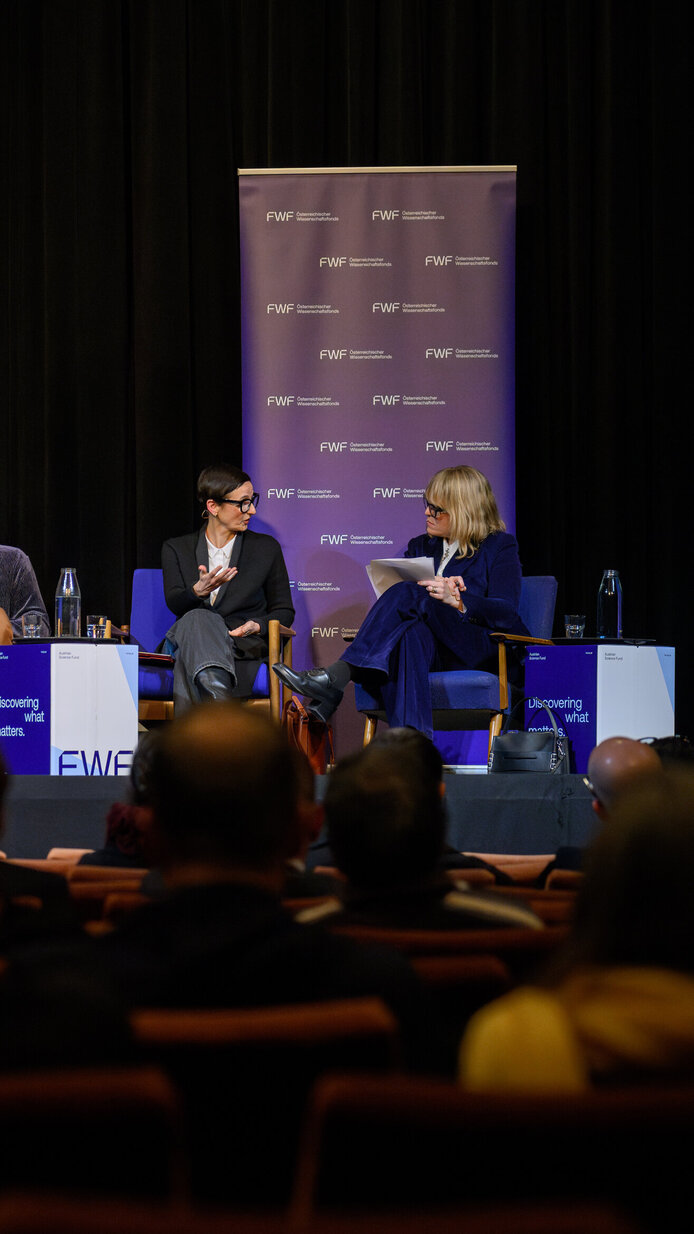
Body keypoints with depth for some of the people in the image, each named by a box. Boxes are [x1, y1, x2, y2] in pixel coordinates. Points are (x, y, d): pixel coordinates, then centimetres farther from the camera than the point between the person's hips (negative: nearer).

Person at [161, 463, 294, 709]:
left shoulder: (266, 548, 17)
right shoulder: (176, 549, 16)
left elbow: (284, 611, 17)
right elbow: (174, 603, -1)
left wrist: (257, 625, -7)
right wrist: (198, 592, -25)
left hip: (246, 647, 0)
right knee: (197, 619, -39)